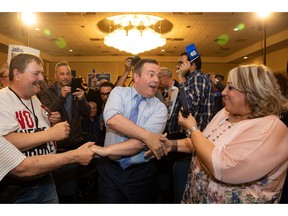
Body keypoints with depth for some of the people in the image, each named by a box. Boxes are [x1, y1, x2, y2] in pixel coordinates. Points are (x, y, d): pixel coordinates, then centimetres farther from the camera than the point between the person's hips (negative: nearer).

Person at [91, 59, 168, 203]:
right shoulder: (119, 92, -4)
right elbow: (111, 119, -24)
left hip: (140, 173, 0)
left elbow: (142, 142, -19)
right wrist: (147, 135, -28)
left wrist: (106, 150, -25)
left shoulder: (160, 108, -7)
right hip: (109, 169, 0)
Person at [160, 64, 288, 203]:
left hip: (228, 201, -6)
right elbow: (205, 143, 10)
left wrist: (192, 128, -21)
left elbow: (221, 168, -30)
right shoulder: (226, 113, 2)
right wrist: (173, 145, -2)